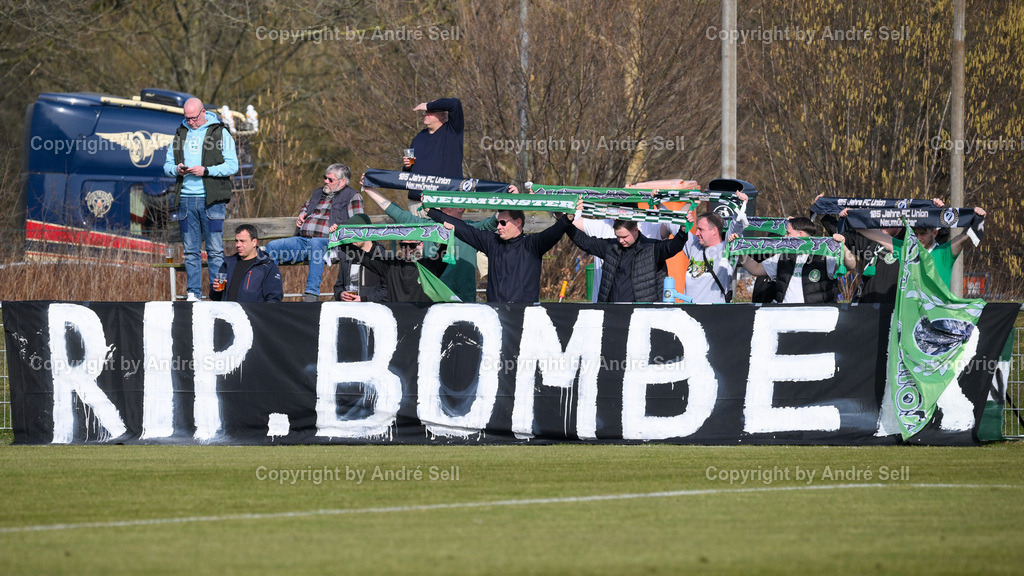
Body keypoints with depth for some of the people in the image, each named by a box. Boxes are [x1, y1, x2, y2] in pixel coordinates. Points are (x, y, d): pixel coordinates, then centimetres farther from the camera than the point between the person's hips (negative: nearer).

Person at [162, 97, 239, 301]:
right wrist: (176, 169, -6)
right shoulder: (180, 134, 16)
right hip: (186, 198, 4)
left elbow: (232, 165, -4)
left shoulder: (220, 133, 2)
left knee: (215, 250, -4)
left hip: (211, 200, -4)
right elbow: (167, 164, 18)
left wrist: (206, 170, -15)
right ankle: (193, 293, 9)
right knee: (190, 251, 5)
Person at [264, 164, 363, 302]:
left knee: (315, 244, -43)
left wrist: (340, 228, -17)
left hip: (327, 240, -7)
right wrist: (300, 217, 24)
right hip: (301, 240, 7)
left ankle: (312, 293, -48)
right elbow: (305, 207, 47)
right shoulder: (317, 193, 28)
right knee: (272, 246, -13)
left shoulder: (352, 196, 9)